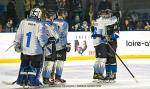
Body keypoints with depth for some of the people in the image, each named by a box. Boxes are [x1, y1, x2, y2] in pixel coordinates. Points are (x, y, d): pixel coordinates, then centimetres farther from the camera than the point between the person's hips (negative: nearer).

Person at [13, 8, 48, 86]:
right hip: (36, 49, -4)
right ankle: (32, 81, 3)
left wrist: (17, 44, 9)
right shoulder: (39, 24, -11)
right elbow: (41, 37, -12)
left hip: (24, 48, 4)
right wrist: (44, 44, 6)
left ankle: (22, 80, 17)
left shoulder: (23, 22, 1)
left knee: (24, 64, 17)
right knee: (36, 65, 7)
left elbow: (19, 34, 1)